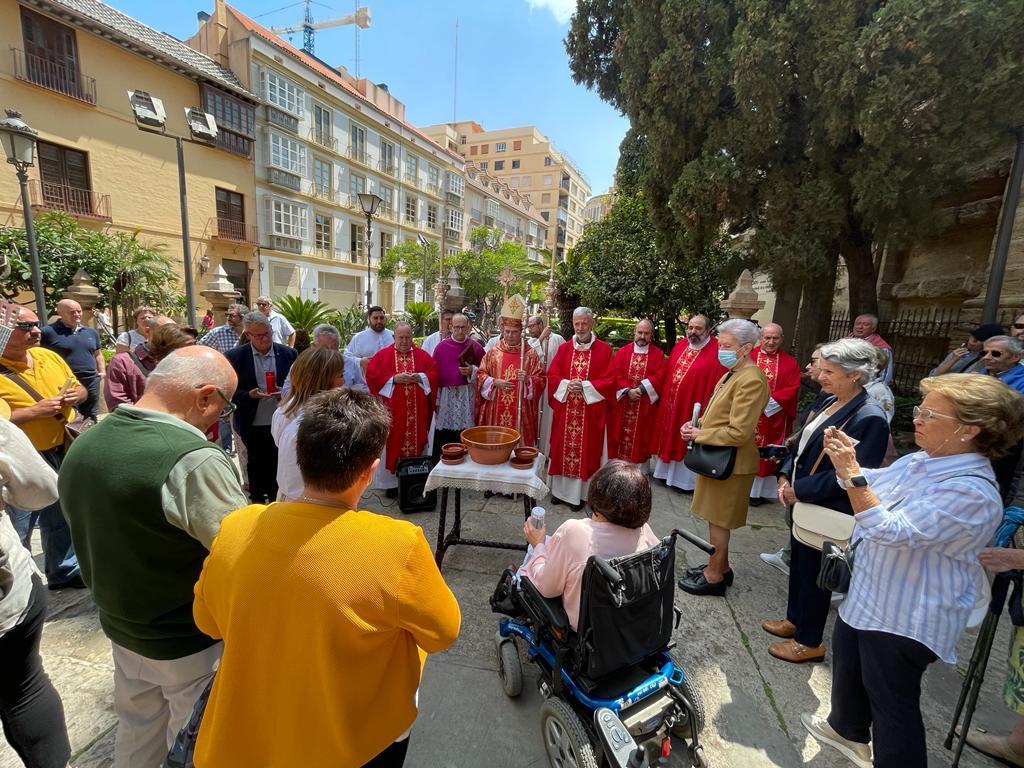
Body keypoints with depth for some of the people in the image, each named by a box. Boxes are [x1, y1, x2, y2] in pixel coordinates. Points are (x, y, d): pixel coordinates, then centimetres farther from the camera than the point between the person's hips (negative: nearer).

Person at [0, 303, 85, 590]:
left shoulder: (48, 356, 3)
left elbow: (80, 388, 14)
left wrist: (75, 395, -7)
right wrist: (36, 411, -24)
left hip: (63, 454, 6)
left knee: (62, 519, 20)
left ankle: (64, 571, 37)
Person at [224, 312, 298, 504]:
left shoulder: (288, 354, -1)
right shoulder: (235, 356, -5)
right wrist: (249, 394, -19)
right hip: (253, 425, 0)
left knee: (277, 466, 13)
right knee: (256, 466, 15)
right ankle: (257, 501, 34)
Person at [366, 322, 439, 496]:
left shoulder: (423, 355, 8)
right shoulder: (382, 355, 3)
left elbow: (434, 374, 3)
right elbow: (371, 375, -6)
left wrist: (419, 377, -15)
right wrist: (394, 379, -16)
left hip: (416, 412, 2)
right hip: (391, 411, -1)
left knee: (416, 443, 8)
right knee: (391, 444, 4)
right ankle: (391, 482, 17)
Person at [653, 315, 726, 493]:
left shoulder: (716, 352, -15)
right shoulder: (680, 345, 6)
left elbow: (717, 385, -16)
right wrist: (665, 399, 9)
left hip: (692, 407, -6)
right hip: (671, 404, 6)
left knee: (688, 443, 6)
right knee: (670, 437, 18)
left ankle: (687, 480, 23)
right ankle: (669, 472, 35)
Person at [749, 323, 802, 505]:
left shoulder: (790, 363, 3)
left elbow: (792, 390, -4)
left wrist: (769, 401, -16)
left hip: (774, 418, 1)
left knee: (767, 454, 8)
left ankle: (759, 491, 20)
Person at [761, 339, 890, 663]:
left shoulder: (870, 417, -22)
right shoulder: (831, 403, 4)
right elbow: (803, 443, 11)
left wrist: (800, 490, -20)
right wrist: (786, 476, -2)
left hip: (828, 511, -8)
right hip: (802, 501, 8)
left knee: (814, 572, 10)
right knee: (798, 562, 22)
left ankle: (810, 641, 31)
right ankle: (795, 619, 43)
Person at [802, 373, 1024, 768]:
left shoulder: (970, 491, -29)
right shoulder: (920, 461, -1)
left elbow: (892, 531, -33)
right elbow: (872, 488, 11)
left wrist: (853, 475, -35)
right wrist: (846, 461, -8)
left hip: (905, 616, -10)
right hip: (868, 593, 10)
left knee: (891, 700, 9)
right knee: (848, 661, 28)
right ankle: (847, 729, 52)